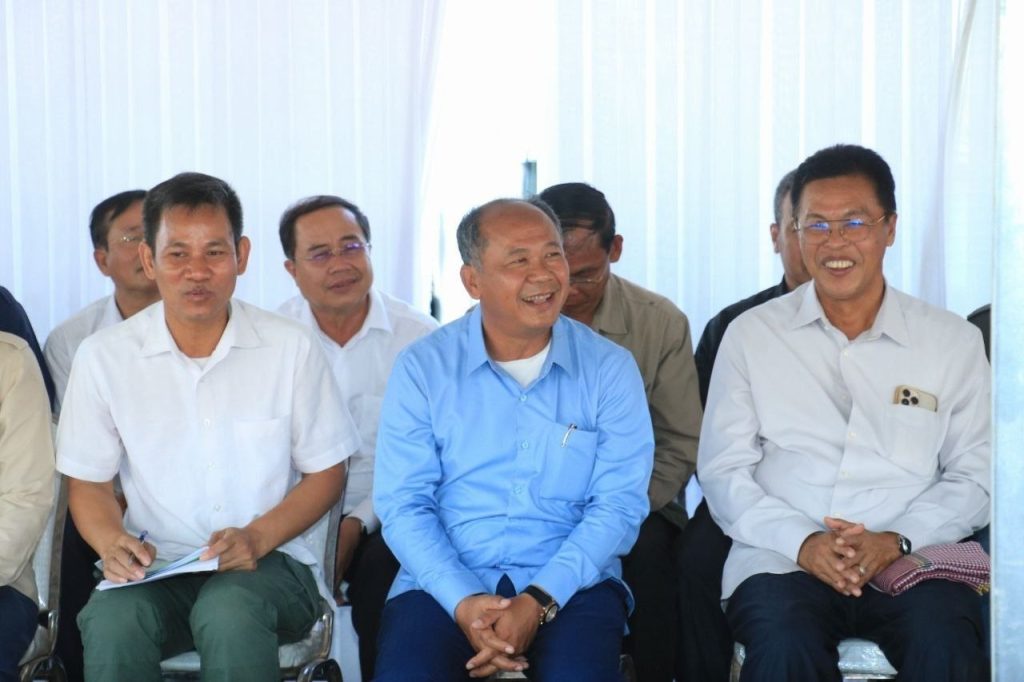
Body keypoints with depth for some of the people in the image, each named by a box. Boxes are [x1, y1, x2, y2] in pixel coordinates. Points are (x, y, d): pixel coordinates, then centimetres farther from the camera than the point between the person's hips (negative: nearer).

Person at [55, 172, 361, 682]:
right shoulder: (102, 357, 3)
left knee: (231, 615, -36)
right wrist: (114, 543, -13)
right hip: (154, 567, 1)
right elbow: (89, 483, 10)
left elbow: (325, 472, 6)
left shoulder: (292, 348, 1)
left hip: (266, 563, -1)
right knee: (111, 622, -33)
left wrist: (257, 537, -12)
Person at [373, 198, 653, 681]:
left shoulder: (610, 368, 2)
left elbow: (619, 504, -4)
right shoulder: (422, 368, 2)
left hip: (572, 584, 0)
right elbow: (403, 505, -2)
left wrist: (537, 603, -17)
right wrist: (462, 601, -18)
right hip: (445, 583, 0)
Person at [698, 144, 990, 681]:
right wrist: (803, 542, -11)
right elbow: (722, 472, 7)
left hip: (910, 562, 1)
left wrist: (896, 541, -10)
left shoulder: (954, 341, 13)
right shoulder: (751, 335, 12)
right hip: (783, 558, 0)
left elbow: (976, 476, 8)